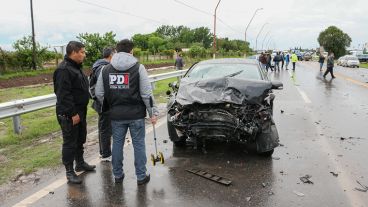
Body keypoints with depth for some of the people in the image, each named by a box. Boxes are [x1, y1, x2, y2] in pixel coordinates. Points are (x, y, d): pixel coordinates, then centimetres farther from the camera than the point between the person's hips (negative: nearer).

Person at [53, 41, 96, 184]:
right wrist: (72, 113, -24)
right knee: (70, 143, 1)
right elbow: (64, 94, -25)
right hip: (69, 115, -10)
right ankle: (69, 171, 12)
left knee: (80, 139, 20)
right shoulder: (63, 70, -19)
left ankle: (80, 163, 36)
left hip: (80, 112, 10)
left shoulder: (76, 67, 13)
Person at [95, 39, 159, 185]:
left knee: (117, 144, 14)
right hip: (136, 114, -3)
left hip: (116, 115, 3)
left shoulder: (106, 69, 4)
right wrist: (153, 112, -5)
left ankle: (118, 175, 26)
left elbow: (99, 93, 4)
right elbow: (146, 93, -11)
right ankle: (141, 176, 16)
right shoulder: (138, 67, -7)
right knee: (139, 144, 7)